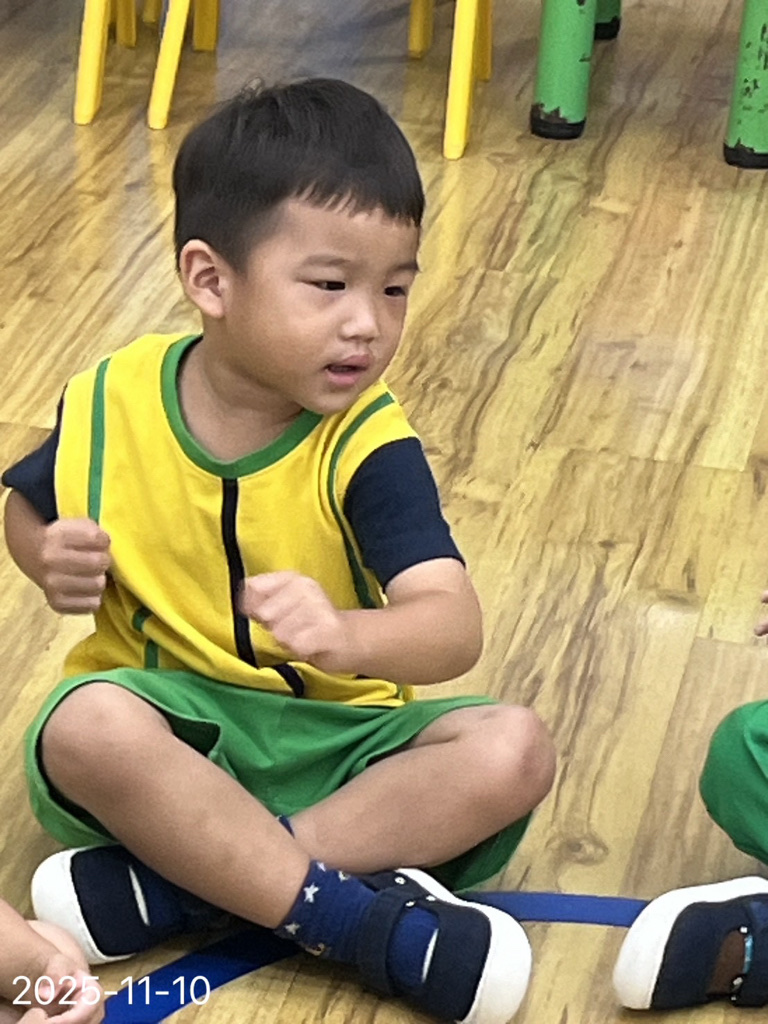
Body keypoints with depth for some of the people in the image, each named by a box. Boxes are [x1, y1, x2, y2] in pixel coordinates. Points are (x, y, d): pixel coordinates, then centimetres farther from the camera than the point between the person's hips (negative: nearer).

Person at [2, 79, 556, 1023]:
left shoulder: (366, 445, -14)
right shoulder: (113, 406, -7)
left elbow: (455, 625, -28)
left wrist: (348, 637, -51)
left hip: (335, 735, 1)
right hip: (171, 725, 0)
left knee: (512, 750, -25)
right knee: (86, 727, -35)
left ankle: (173, 884, -29)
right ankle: (359, 921, -29)